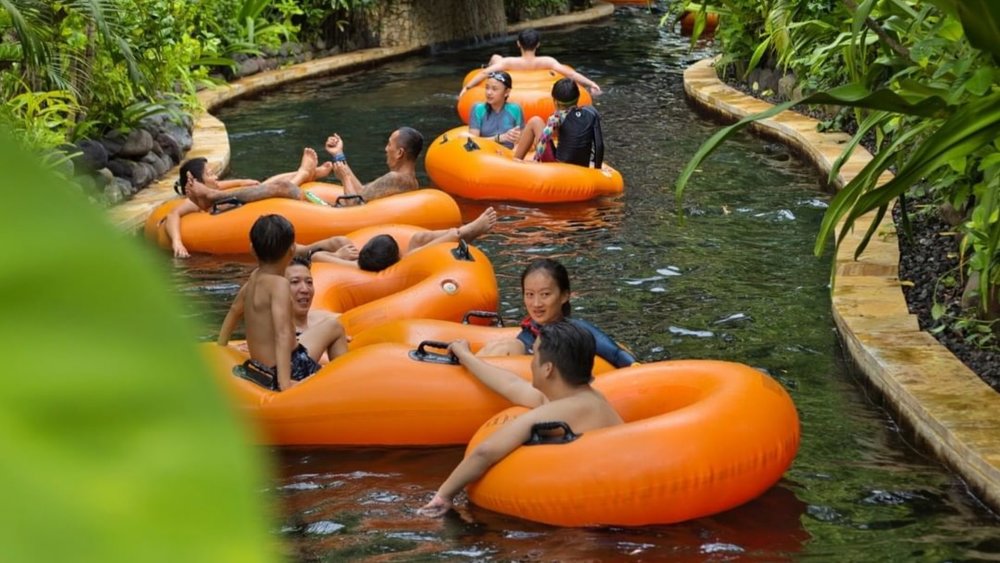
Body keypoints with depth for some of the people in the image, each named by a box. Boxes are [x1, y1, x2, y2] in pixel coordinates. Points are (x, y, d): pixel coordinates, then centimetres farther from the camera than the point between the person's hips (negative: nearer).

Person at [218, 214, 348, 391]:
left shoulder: (254, 279, 4)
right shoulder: (279, 284, -21)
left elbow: (234, 311, 20)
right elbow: (283, 334, -30)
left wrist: (220, 348, 34)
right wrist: (285, 382, -36)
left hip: (259, 364, 9)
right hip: (289, 368, -9)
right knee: (334, 327, 10)